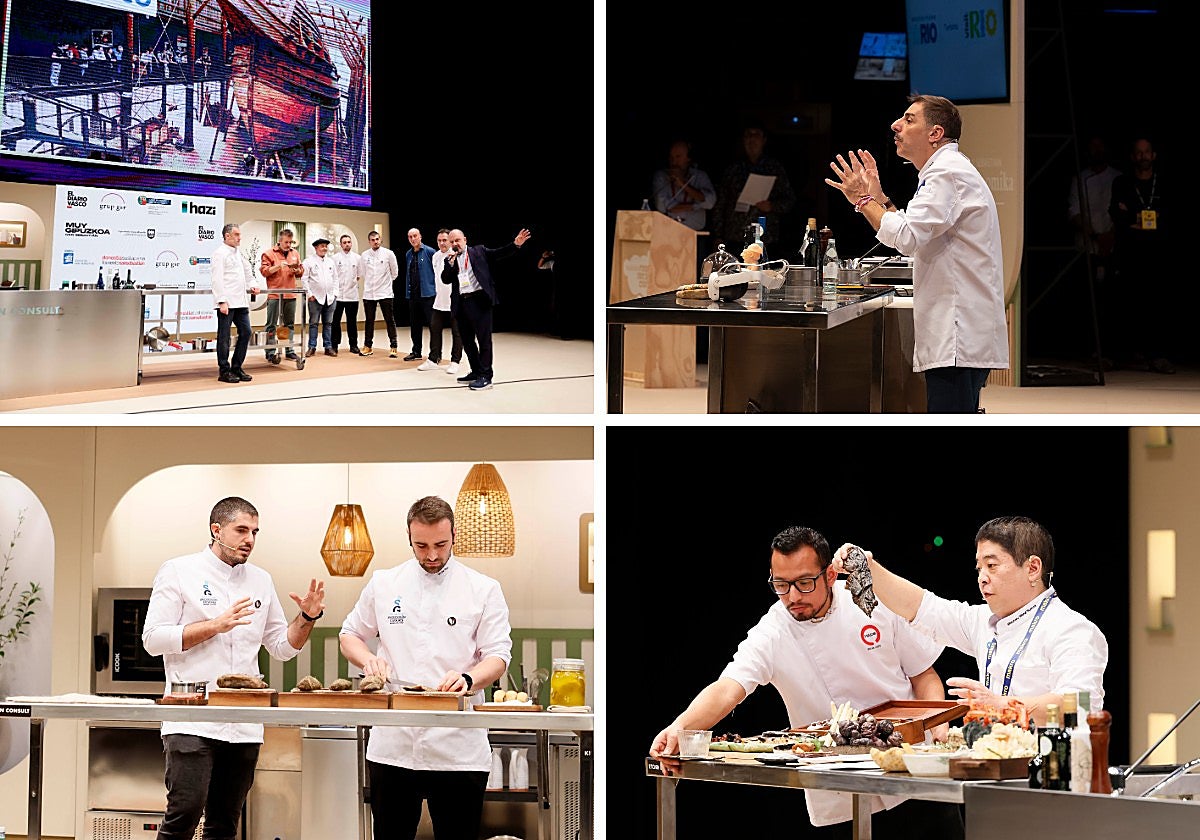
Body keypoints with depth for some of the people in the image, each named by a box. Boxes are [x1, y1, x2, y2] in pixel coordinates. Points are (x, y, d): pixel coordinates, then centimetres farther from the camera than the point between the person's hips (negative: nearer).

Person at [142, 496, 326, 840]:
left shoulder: (261, 580, 16)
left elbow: (282, 646, 20)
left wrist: (308, 618, 1)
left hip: (244, 728, 5)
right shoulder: (179, 572, 1)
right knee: (185, 811, -16)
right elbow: (153, 638, -6)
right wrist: (216, 625, -13)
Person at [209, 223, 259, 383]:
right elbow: (217, 279, -13)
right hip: (227, 302, -8)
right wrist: (222, 301, -19)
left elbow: (247, 273, 30)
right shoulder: (220, 253, -6)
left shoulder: (238, 253, 19)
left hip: (240, 302, 8)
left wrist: (252, 285, 8)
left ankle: (237, 368, 16)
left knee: (245, 332, 7)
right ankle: (224, 371, 2)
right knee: (224, 337, -2)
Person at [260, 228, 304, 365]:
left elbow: (301, 271, 20)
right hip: (274, 295, -5)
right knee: (271, 325, -4)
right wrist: (279, 266, -18)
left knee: (289, 324, 10)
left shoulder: (295, 253, 15)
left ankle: (289, 350, 17)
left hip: (290, 294, 5)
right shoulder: (269, 253, -2)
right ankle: (271, 352, -4)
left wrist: (297, 270, -3)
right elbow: (264, 271, -8)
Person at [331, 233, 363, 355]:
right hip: (338, 294, -1)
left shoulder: (357, 257, 7)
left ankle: (353, 345, 13)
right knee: (335, 321, -1)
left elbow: (359, 275, 13)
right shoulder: (335, 258, 2)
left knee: (352, 321, 7)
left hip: (352, 294, 1)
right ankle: (334, 345, 5)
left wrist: (352, 283, 4)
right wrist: (334, 289, -3)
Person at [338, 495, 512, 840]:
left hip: (458, 747, -2)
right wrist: (367, 659, -3)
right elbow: (350, 635, 20)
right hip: (393, 744, 2)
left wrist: (468, 679, -23)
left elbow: (498, 657, -2)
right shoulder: (384, 584, 9)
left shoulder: (483, 590, 2)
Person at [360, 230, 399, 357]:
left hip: (384, 293, -3)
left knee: (390, 321, -2)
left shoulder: (389, 253, -4)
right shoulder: (365, 255, 3)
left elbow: (395, 272, 6)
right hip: (368, 293, 3)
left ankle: (393, 347, 0)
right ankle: (367, 346, 18)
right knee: (369, 321, 10)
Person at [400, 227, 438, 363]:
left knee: (432, 324, -5)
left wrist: (437, 289, -10)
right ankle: (416, 351, 23)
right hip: (413, 295, 7)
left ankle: (434, 355, -2)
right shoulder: (408, 254, 13)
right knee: (414, 325, 12)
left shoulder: (429, 252, -6)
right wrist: (407, 290, 15)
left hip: (427, 294, -7)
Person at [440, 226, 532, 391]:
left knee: (484, 339, -7)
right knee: (467, 340, 12)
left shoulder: (478, 251, 7)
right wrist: (451, 263, -7)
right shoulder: (450, 260, 15)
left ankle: (485, 376, -6)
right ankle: (476, 372, 24)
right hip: (461, 303, 5)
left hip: (479, 301, -5)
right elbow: (445, 279, 5)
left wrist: (515, 244, -15)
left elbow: (499, 253, 1)